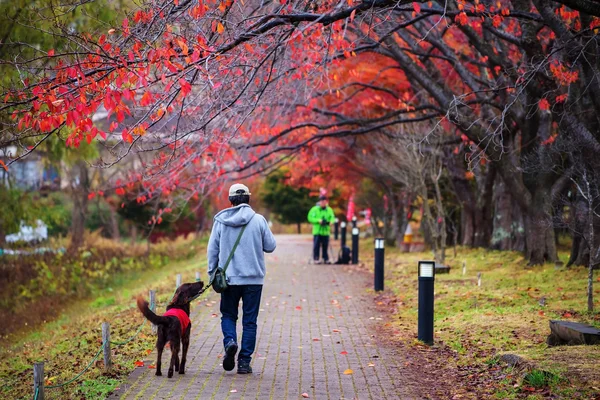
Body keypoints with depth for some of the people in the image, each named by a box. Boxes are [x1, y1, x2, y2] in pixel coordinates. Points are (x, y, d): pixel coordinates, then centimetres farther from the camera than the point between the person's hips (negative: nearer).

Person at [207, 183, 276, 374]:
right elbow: (270, 246, 0)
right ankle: (244, 361, 4)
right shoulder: (258, 220, -6)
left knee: (228, 315, 16)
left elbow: (212, 249, 2)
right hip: (254, 278, -1)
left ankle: (230, 341, -11)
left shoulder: (220, 220, -2)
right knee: (249, 320, 6)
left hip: (229, 278, 1)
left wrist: (212, 273, 12)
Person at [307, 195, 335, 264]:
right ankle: (316, 259, 0)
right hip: (317, 231, -3)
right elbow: (310, 218, -5)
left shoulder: (329, 210, 10)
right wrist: (318, 220, -16)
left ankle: (326, 259, 12)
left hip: (326, 231, 3)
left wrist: (330, 222, -13)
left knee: (325, 246, 5)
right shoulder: (314, 209, 0)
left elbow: (332, 218, 9)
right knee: (316, 246, -4)